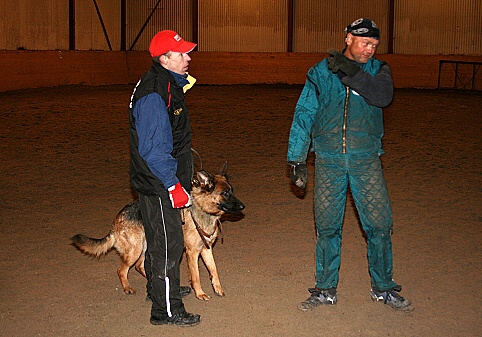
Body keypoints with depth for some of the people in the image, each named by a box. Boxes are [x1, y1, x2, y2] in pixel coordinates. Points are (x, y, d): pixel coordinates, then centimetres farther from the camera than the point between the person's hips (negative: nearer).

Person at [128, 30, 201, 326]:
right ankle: (166, 310, 7)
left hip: (164, 181, 10)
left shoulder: (170, 83, 9)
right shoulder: (153, 95, -24)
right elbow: (152, 149, -27)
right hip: (158, 184, -10)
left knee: (161, 238, 23)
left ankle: (159, 288, 41)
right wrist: (173, 186, -24)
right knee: (168, 243, -3)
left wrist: (182, 177, 23)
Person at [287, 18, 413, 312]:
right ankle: (326, 290, 20)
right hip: (328, 161, 0)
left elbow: (384, 96, -16)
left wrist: (351, 73, -25)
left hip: (366, 160, 0)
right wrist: (296, 159, 1)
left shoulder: (377, 70, 6)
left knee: (379, 224, 0)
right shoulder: (321, 72, 4)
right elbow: (303, 115, 5)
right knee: (327, 227, 5)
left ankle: (383, 287, 18)